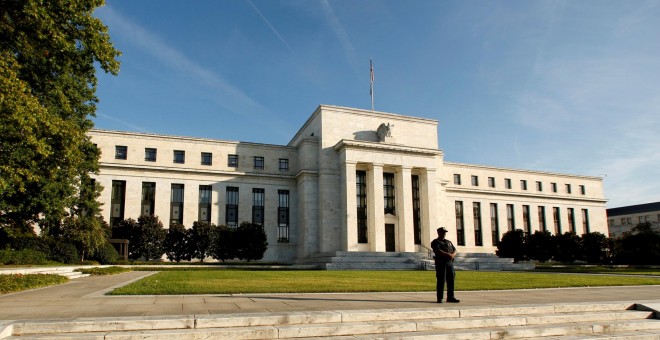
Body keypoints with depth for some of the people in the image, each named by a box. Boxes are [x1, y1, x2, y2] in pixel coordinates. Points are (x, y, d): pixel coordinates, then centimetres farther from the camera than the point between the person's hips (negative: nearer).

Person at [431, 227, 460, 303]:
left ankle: (450, 297, 11)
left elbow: (454, 250, 15)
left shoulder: (449, 242, 22)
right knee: (441, 281, -7)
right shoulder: (435, 242, 2)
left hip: (450, 262, 6)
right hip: (441, 263, -6)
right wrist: (448, 254, -19)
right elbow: (438, 251, -13)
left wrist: (453, 255, -8)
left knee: (451, 280, 4)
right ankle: (439, 298, -4)